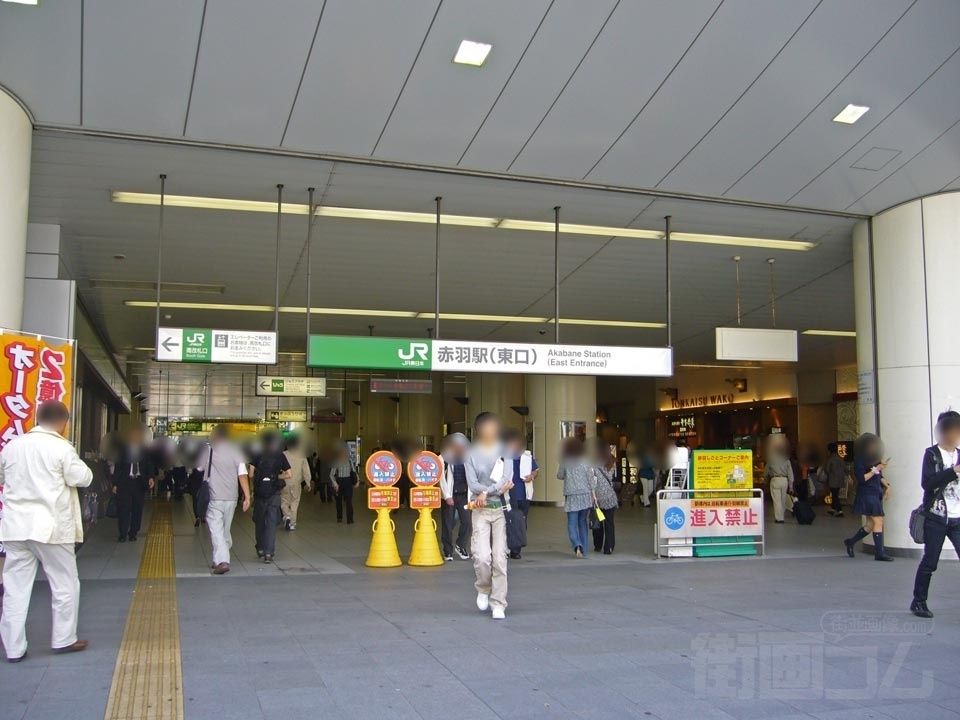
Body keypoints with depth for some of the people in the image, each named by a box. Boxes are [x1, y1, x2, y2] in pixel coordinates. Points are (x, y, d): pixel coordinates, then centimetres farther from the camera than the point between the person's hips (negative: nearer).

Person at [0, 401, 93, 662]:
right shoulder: (61, 447, -10)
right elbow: (82, 478, -9)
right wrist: (80, 466, 9)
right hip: (51, 526, -4)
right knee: (65, 584, 11)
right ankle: (63, 639, 19)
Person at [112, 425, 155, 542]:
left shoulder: (146, 451, 5)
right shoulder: (123, 449, 3)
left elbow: (150, 466, 6)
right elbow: (117, 467, 5)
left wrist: (151, 477, -12)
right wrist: (115, 483, 2)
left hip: (139, 483, 1)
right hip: (125, 482, -1)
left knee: (137, 508, 4)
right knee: (123, 508, -5)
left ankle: (133, 533, 15)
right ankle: (123, 534, 1)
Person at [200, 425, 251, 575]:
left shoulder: (209, 450, -3)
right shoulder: (236, 452, 2)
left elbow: (199, 468, 11)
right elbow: (243, 475, -5)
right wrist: (247, 496, -4)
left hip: (214, 498, -4)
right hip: (232, 497, 4)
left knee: (216, 530, -5)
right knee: (225, 529, 16)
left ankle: (222, 561, -20)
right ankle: (218, 560, 24)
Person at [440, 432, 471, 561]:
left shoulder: (466, 459, 8)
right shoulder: (444, 459, -4)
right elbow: (442, 479, -7)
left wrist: (470, 495, 4)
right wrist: (447, 496, -11)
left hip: (463, 495, 3)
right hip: (449, 496, -3)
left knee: (467, 522, -5)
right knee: (447, 525, 2)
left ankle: (460, 546, 17)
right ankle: (448, 552, 14)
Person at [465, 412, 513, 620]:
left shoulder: (505, 451, 4)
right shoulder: (471, 454, 3)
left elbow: (507, 480, -6)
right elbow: (472, 484, -6)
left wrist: (486, 493, -11)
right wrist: (498, 489, -11)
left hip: (501, 509, 1)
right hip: (480, 511, -1)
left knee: (500, 558, -2)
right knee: (482, 556, -12)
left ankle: (498, 604, 9)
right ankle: (483, 589, 18)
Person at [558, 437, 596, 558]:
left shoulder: (565, 462, -3)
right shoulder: (585, 461, 1)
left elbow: (560, 476, 7)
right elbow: (591, 478, 1)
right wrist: (594, 495, 5)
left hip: (571, 496, -2)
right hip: (586, 495, 2)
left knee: (572, 523, 0)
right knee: (583, 522, 12)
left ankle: (577, 545, -24)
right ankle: (583, 550, 16)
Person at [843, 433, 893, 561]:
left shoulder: (874, 459, 13)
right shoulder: (859, 460, -11)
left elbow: (879, 476, 20)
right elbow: (861, 478, -17)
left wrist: (886, 485, 5)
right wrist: (875, 470, -19)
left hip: (876, 494, 9)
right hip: (867, 494, -9)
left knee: (871, 524, 12)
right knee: (878, 522, -11)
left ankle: (851, 542, 27)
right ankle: (879, 553, -7)